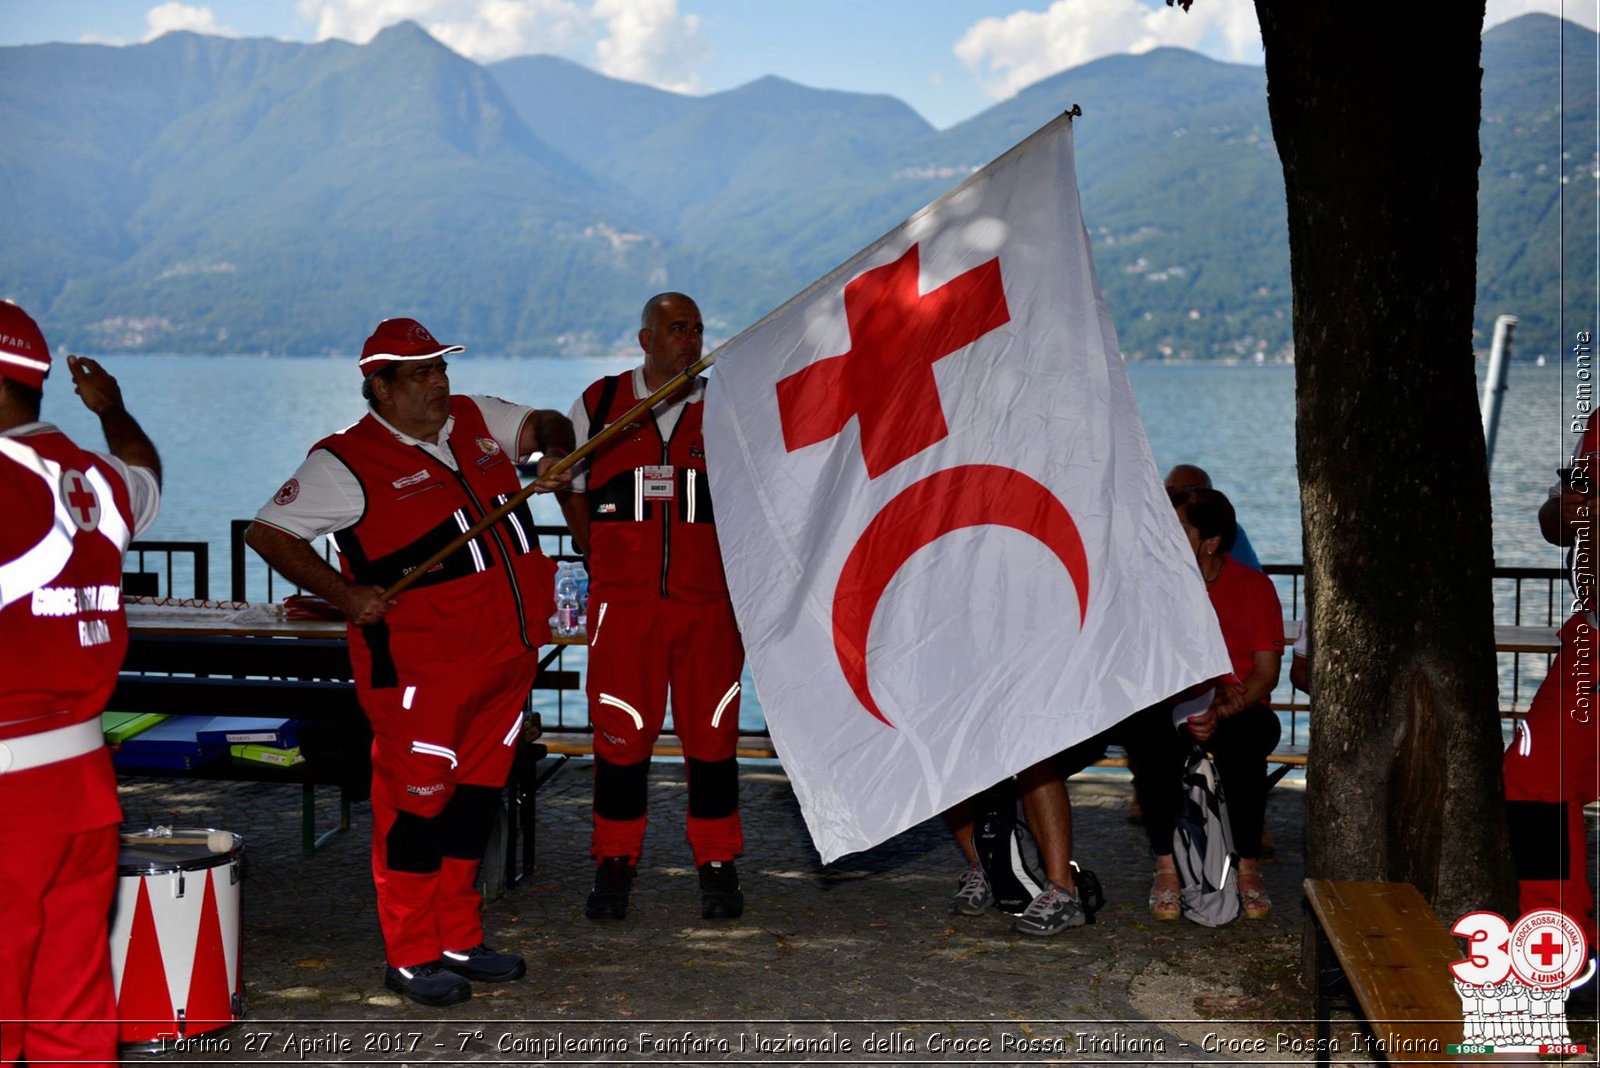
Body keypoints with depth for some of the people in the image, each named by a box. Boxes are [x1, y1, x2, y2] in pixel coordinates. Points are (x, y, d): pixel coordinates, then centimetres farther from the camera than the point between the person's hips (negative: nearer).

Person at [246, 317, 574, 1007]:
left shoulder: (476, 420, 11)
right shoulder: (348, 461, -7)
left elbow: (545, 425, 26)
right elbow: (267, 533, -7)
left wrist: (555, 451, 1)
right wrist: (345, 594, -16)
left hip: (507, 655, 7)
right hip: (420, 670, -7)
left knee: (476, 797, 14)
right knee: (417, 803, -2)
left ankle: (458, 941, 26)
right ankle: (411, 958, 10)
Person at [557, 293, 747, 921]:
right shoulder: (599, 404, 7)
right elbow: (572, 489, 18)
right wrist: (602, 562, 13)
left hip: (709, 601, 0)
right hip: (622, 602, 0)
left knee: (712, 734, 1)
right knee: (621, 734, 0)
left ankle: (718, 869, 13)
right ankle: (614, 869, 12)